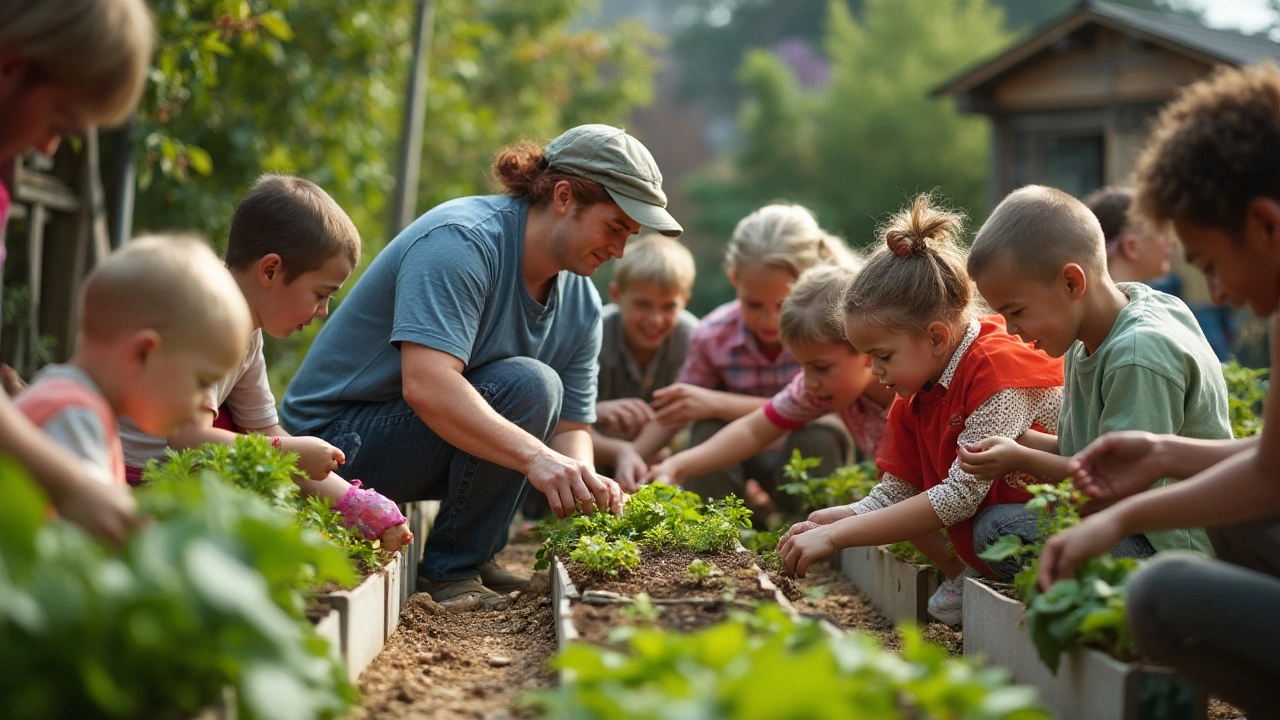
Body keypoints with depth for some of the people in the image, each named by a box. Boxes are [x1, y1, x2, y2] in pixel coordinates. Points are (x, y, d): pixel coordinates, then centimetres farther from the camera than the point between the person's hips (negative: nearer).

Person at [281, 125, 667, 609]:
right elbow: (425, 386, -37)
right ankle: (452, 569, -13)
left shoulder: (581, 305, 2)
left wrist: (584, 481, -22)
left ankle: (471, 560, 9)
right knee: (526, 385, -26)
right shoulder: (461, 241, -24)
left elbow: (571, 427, 1)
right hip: (337, 435, -9)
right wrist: (535, 456, -45)